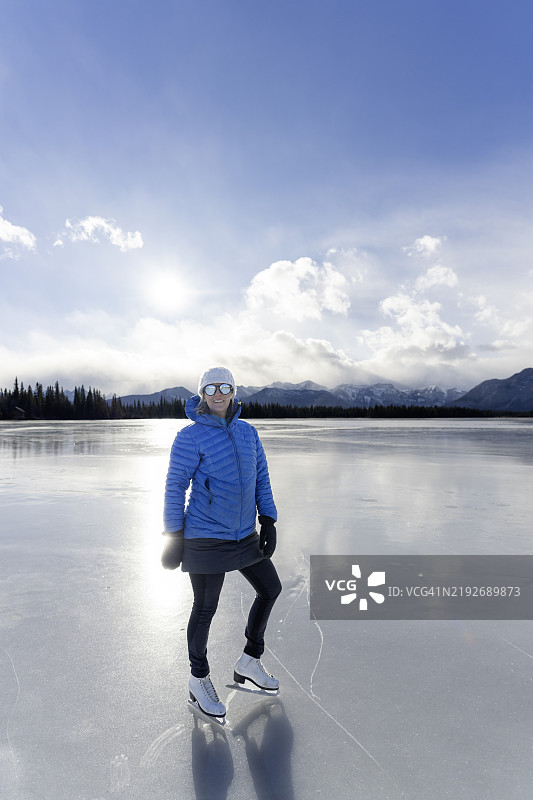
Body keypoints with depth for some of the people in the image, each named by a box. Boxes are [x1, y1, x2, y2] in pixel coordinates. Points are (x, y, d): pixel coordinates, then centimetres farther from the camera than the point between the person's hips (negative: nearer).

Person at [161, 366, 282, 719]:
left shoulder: (248, 432, 5)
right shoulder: (190, 436, -13)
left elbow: (261, 478, 8)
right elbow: (175, 487, -11)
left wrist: (268, 521, 3)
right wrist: (173, 538, -12)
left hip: (244, 535, 7)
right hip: (206, 538, -7)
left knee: (271, 589, 16)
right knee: (205, 609, 7)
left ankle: (249, 662, 37)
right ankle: (199, 680, 34)